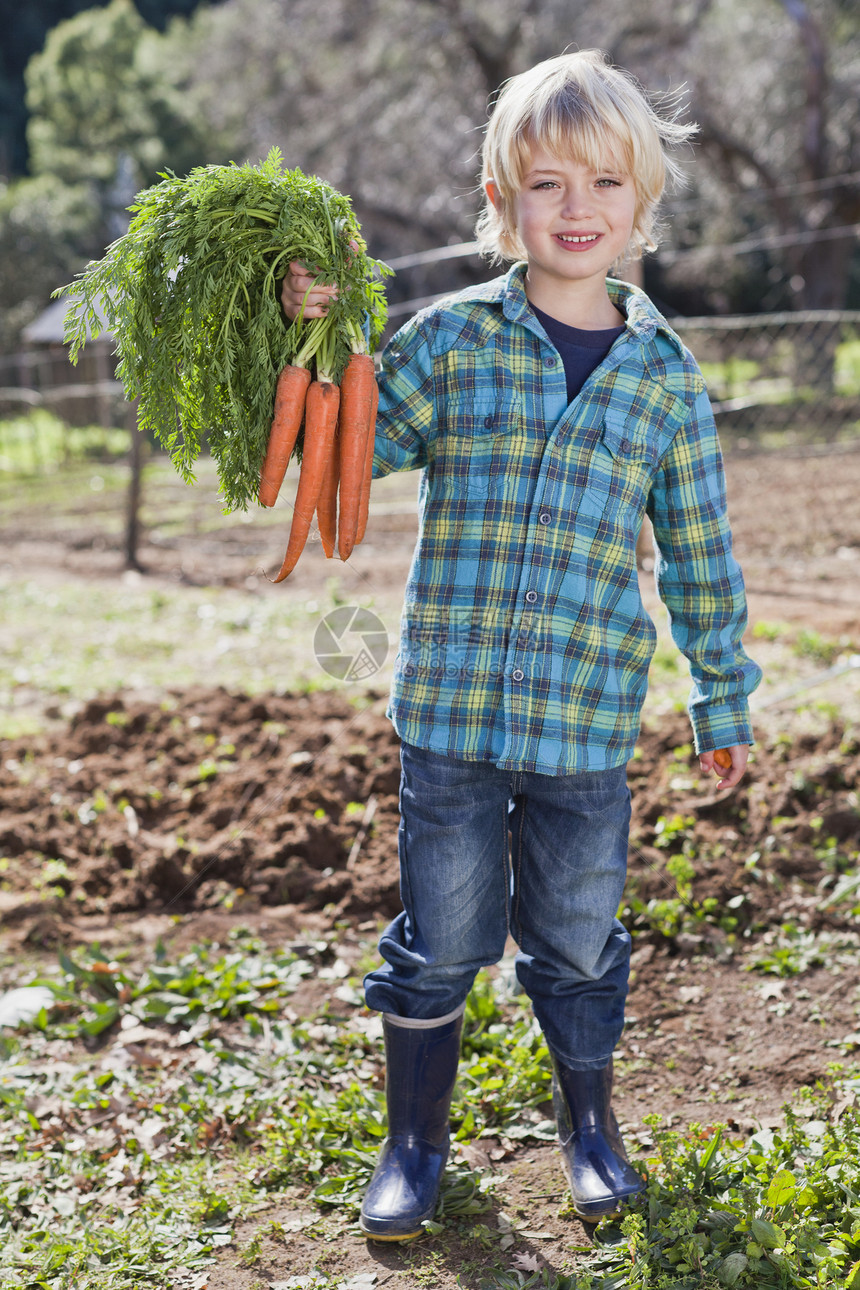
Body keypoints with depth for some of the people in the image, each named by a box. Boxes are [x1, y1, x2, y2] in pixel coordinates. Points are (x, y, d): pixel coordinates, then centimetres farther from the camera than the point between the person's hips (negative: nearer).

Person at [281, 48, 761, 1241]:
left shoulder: (664, 375, 3)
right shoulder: (450, 339, -1)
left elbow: (700, 558, 10)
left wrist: (723, 701, 14)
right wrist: (313, 340, -17)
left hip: (588, 719, 1)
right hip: (449, 706, -1)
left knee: (578, 941, 14)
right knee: (440, 940, 9)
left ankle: (590, 1125, 39)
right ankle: (414, 1143, 30)